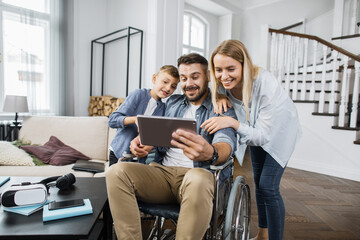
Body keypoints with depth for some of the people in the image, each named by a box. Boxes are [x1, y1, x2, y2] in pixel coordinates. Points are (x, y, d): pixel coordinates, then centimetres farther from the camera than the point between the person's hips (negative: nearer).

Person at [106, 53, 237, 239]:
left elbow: (226, 143, -11)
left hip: (196, 173, -4)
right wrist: (141, 141, -2)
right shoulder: (173, 102, 22)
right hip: (162, 171, 5)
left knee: (197, 179, -40)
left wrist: (210, 153, -38)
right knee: (116, 172, -21)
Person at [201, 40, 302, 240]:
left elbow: (263, 136, -36)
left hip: (279, 129, -5)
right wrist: (219, 97, -26)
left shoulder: (266, 85, -40)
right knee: (258, 181, 14)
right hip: (256, 129, 6)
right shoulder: (224, 82, -25)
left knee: (268, 186, -13)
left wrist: (233, 123, -51)